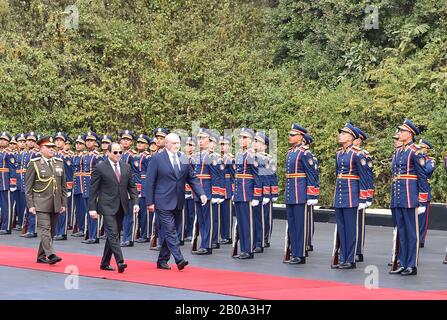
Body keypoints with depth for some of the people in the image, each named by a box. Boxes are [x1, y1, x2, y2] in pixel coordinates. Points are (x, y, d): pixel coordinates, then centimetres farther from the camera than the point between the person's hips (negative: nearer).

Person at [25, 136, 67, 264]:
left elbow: (63, 185, 14)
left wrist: (64, 203, 10)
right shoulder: (34, 164, -4)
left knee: (51, 231, 8)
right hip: (41, 203, -5)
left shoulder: (59, 163, 10)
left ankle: (41, 256, 18)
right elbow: (28, 187, -3)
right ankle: (51, 255, -20)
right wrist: (30, 205, -8)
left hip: (56, 204, 5)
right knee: (44, 229, -13)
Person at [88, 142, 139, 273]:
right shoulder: (100, 168, -6)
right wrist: (92, 208, -8)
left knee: (113, 235, 10)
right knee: (113, 234, -14)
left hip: (121, 207, 5)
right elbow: (93, 189, -4)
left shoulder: (126, 167, 9)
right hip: (108, 207, -5)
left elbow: (132, 187, 12)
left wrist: (135, 202, -2)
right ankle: (120, 262, -20)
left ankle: (105, 263, 20)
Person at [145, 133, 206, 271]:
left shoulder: (184, 159, 9)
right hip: (164, 202, -6)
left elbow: (192, 178, 12)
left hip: (178, 202, 6)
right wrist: (150, 202, -9)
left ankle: (162, 260, 19)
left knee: (171, 232, 10)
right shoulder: (157, 159, -5)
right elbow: (150, 182, -5)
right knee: (170, 231, -11)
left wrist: (201, 193, -4)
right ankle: (179, 260, -17)